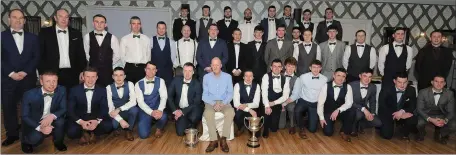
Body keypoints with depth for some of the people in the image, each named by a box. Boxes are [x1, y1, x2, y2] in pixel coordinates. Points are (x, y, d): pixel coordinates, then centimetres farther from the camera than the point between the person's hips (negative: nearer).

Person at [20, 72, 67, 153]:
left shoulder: (62, 90, -14)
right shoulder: (29, 94, -20)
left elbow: (64, 109, -11)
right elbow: (24, 116, -15)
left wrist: (52, 116, -33)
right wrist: (40, 127, -31)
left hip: (51, 120, 2)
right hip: (34, 123, -2)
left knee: (60, 121, -29)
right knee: (35, 138, -29)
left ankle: (58, 142, 1)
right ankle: (26, 142, 10)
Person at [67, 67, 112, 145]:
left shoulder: (102, 90, -3)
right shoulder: (74, 90, -7)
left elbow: (104, 109, -8)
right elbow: (70, 110, -11)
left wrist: (97, 121, -29)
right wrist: (81, 122, -28)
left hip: (96, 117, 1)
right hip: (79, 118, -1)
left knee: (108, 126, -27)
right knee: (71, 132, -29)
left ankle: (93, 133, 5)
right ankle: (84, 134, 8)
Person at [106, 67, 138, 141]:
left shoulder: (130, 84, -11)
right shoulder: (109, 88, -12)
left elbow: (133, 102, -23)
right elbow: (110, 107, -19)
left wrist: (119, 109, -36)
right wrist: (120, 120, -32)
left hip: (128, 111, 0)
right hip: (116, 114, 0)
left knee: (134, 109, -33)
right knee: (113, 124, -32)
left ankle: (128, 130, -6)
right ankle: (117, 128, 9)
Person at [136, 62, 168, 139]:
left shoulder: (160, 81, -1)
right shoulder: (138, 84, -2)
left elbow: (164, 97, -10)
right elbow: (140, 102, -8)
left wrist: (160, 110, -30)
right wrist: (151, 112, -25)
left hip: (157, 109, 0)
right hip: (145, 111, 0)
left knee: (163, 117, -36)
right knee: (143, 134, -18)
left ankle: (159, 128, 3)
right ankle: (149, 122, 19)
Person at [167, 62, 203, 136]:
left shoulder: (197, 84, -12)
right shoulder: (176, 80, -4)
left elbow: (196, 103, -12)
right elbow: (169, 96, -1)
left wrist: (183, 112, -21)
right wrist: (175, 110, -13)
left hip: (192, 110, -2)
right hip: (179, 109, 2)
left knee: (194, 118, -35)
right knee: (180, 132, -13)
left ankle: (191, 127, 1)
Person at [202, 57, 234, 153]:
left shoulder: (227, 76, 3)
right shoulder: (206, 77, 3)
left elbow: (230, 93, 2)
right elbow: (205, 95, 1)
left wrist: (223, 103, -17)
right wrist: (213, 104, -16)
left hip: (224, 102, 0)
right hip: (210, 102, 0)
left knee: (230, 112, -32)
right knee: (208, 113, -34)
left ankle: (223, 139, -24)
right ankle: (214, 140, -25)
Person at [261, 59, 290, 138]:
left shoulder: (285, 79, 3)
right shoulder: (266, 76, -7)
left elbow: (285, 95, -4)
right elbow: (264, 92, -16)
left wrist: (273, 103, -17)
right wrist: (267, 106, -28)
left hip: (277, 105, 2)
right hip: (267, 103, -2)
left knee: (274, 128, -4)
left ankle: (271, 125, 35)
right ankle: (265, 130, -3)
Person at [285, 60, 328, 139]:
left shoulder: (324, 79, -4)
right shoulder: (303, 77, -10)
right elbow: (295, 94, -8)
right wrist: (285, 102, -20)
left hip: (315, 104, 1)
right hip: (303, 101, -1)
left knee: (312, 129, -3)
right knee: (297, 111, -36)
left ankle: (309, 119, 34)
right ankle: (301, 129, -6)